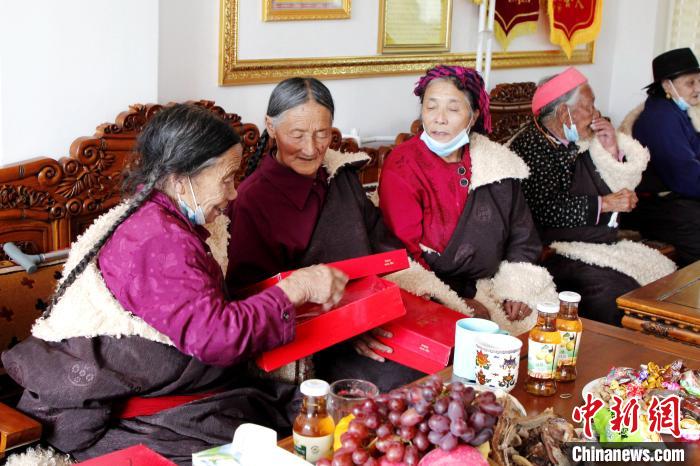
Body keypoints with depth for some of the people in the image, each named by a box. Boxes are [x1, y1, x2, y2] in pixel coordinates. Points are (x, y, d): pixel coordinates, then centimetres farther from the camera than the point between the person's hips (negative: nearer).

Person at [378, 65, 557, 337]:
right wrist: (467, 302, -16)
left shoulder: (497, 163, 8)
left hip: (490, 289, 5)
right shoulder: (402, 167, -6)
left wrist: (518, 288, -2)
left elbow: (522, 235, 14)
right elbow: (405, 252, -11)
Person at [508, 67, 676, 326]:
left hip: (604, 245, 9)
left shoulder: (580, 144, 15)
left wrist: (612, 151, 1)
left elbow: (622, 189, 17)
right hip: (557, 252, -9)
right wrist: (605, 204, -15)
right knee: (615, 290, -29)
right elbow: (546, 208, -24)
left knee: (663, 273, -7)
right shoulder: (530, 145, -11)